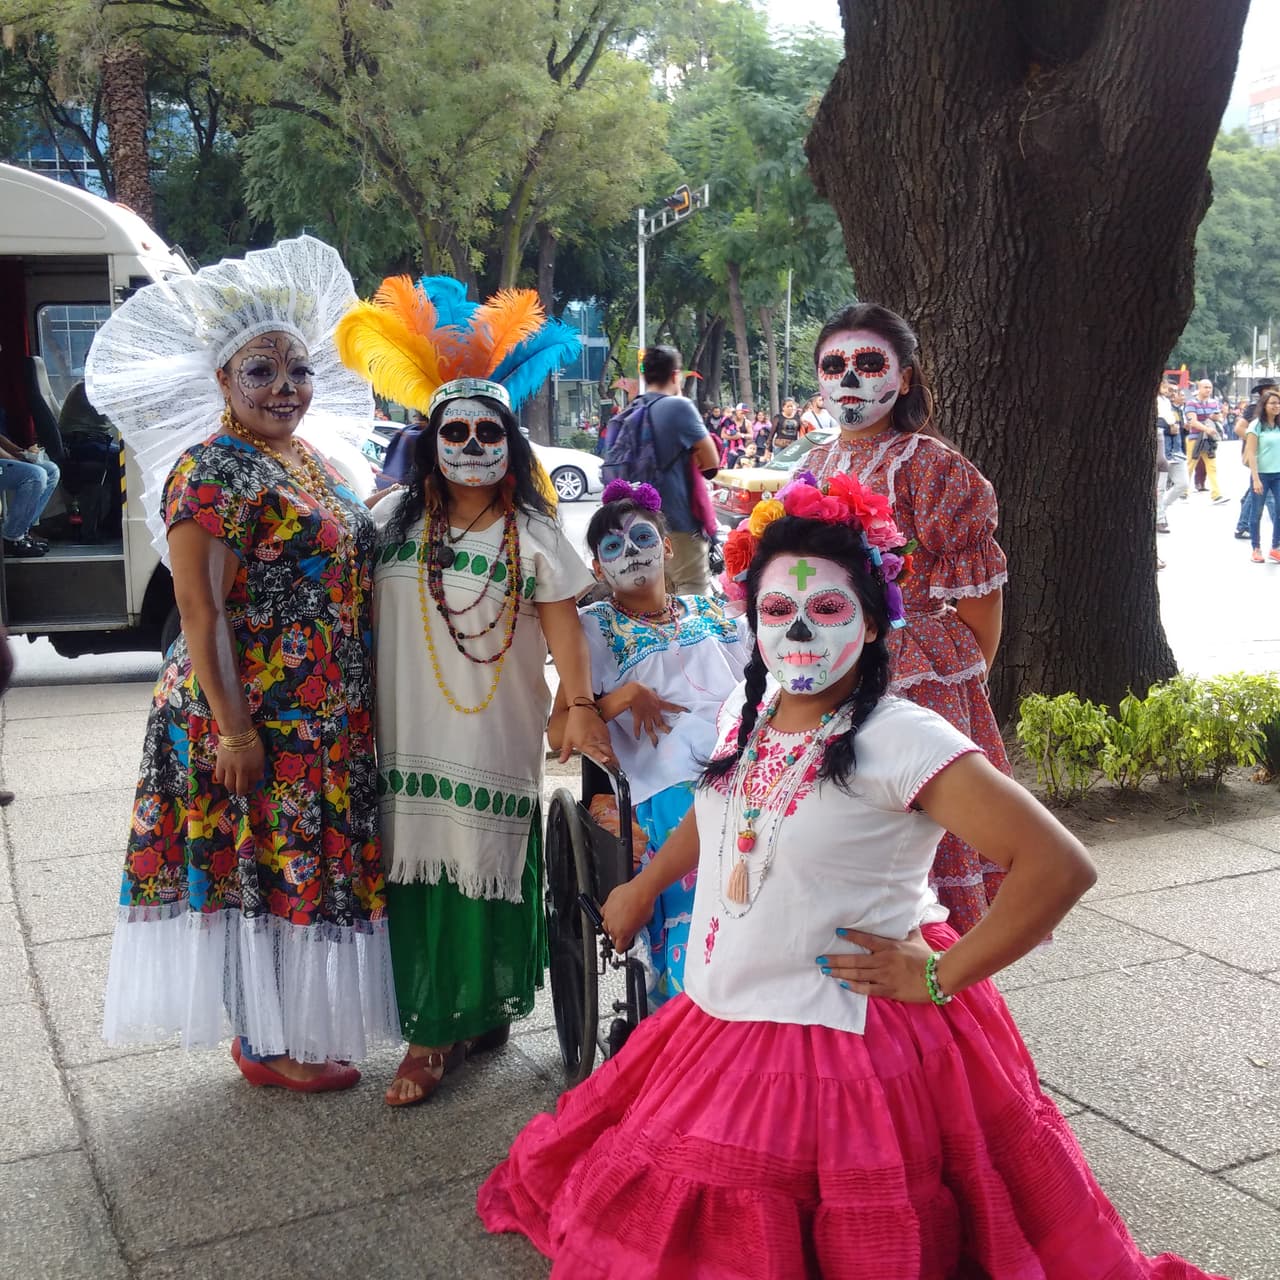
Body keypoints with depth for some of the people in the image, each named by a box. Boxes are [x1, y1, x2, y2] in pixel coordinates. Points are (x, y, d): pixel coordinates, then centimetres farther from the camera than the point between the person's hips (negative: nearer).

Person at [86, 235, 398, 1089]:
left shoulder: (307, 462, 13)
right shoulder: (212, 472, -13)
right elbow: (201, 610, -17)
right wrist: (234, 729, -21)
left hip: (327, 721, 9)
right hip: (255, 719, -8)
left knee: (313, 864, 15)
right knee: (256, 866, 2)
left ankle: (295, 1021, 31)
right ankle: (266, 1045, 17)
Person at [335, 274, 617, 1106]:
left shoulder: (533, 535, 1)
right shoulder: (394, 521, 8)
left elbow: (564, 629, -2)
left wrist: (581, 706, -10)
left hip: (497, 734, -2)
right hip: (409, 734, 2)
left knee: (485, 871, 1)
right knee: (418, 872, 4)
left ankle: (480, 1012, 17)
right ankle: (434, 1026, 15)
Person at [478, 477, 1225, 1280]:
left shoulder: (901, 740, -22)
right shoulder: (745, 716, 1)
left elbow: (1061, 867, -27)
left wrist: (940, 978, -20)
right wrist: (642, 890, 30)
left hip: (843, 1045, -7)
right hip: (722, 1026, 7)